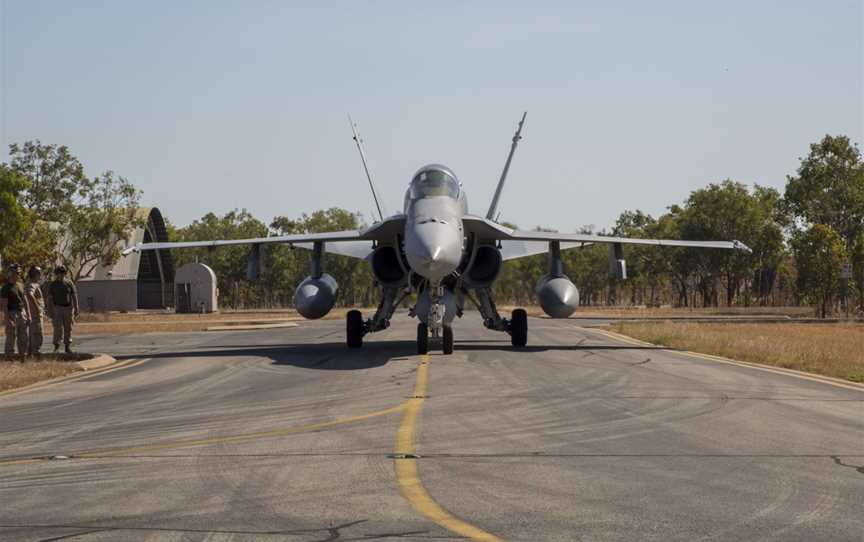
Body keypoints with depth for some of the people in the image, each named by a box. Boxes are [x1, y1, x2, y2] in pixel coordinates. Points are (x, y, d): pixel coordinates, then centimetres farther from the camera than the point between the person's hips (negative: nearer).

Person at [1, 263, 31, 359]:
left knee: (23, 339, 9)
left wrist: (28, 314, 13)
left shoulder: (20, 285, 11)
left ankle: (23, 358, 17)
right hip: (11, 314, -7)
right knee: (11, 338, -3)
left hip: (22, 313, 7)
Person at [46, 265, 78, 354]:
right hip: (57, 309, -2)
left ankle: (68, 346, 12)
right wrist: (49, 311, -8)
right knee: (58, 328, -11)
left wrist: (76, 309, -2)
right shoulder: (52, 284, 3)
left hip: (68, 308, 2)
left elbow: (74, 297, 5)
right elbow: (49, 298, 0)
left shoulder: (69, 283, 5)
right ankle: (56, 344, 8)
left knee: (68, 329, 4)